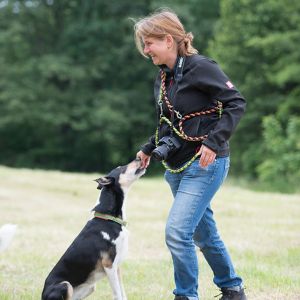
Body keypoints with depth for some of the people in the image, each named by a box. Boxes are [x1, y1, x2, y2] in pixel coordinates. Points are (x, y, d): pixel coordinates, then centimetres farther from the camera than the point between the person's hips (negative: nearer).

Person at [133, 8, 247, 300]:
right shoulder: (162, 79, 11)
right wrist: (148, 149, 12)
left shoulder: (200, 67, -13)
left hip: (205, 164, -8)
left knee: (177, 232, -16)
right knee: (203, 234, 17)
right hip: (178, 166, 8)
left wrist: (214, 142, -24)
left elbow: (236, 103, -16)